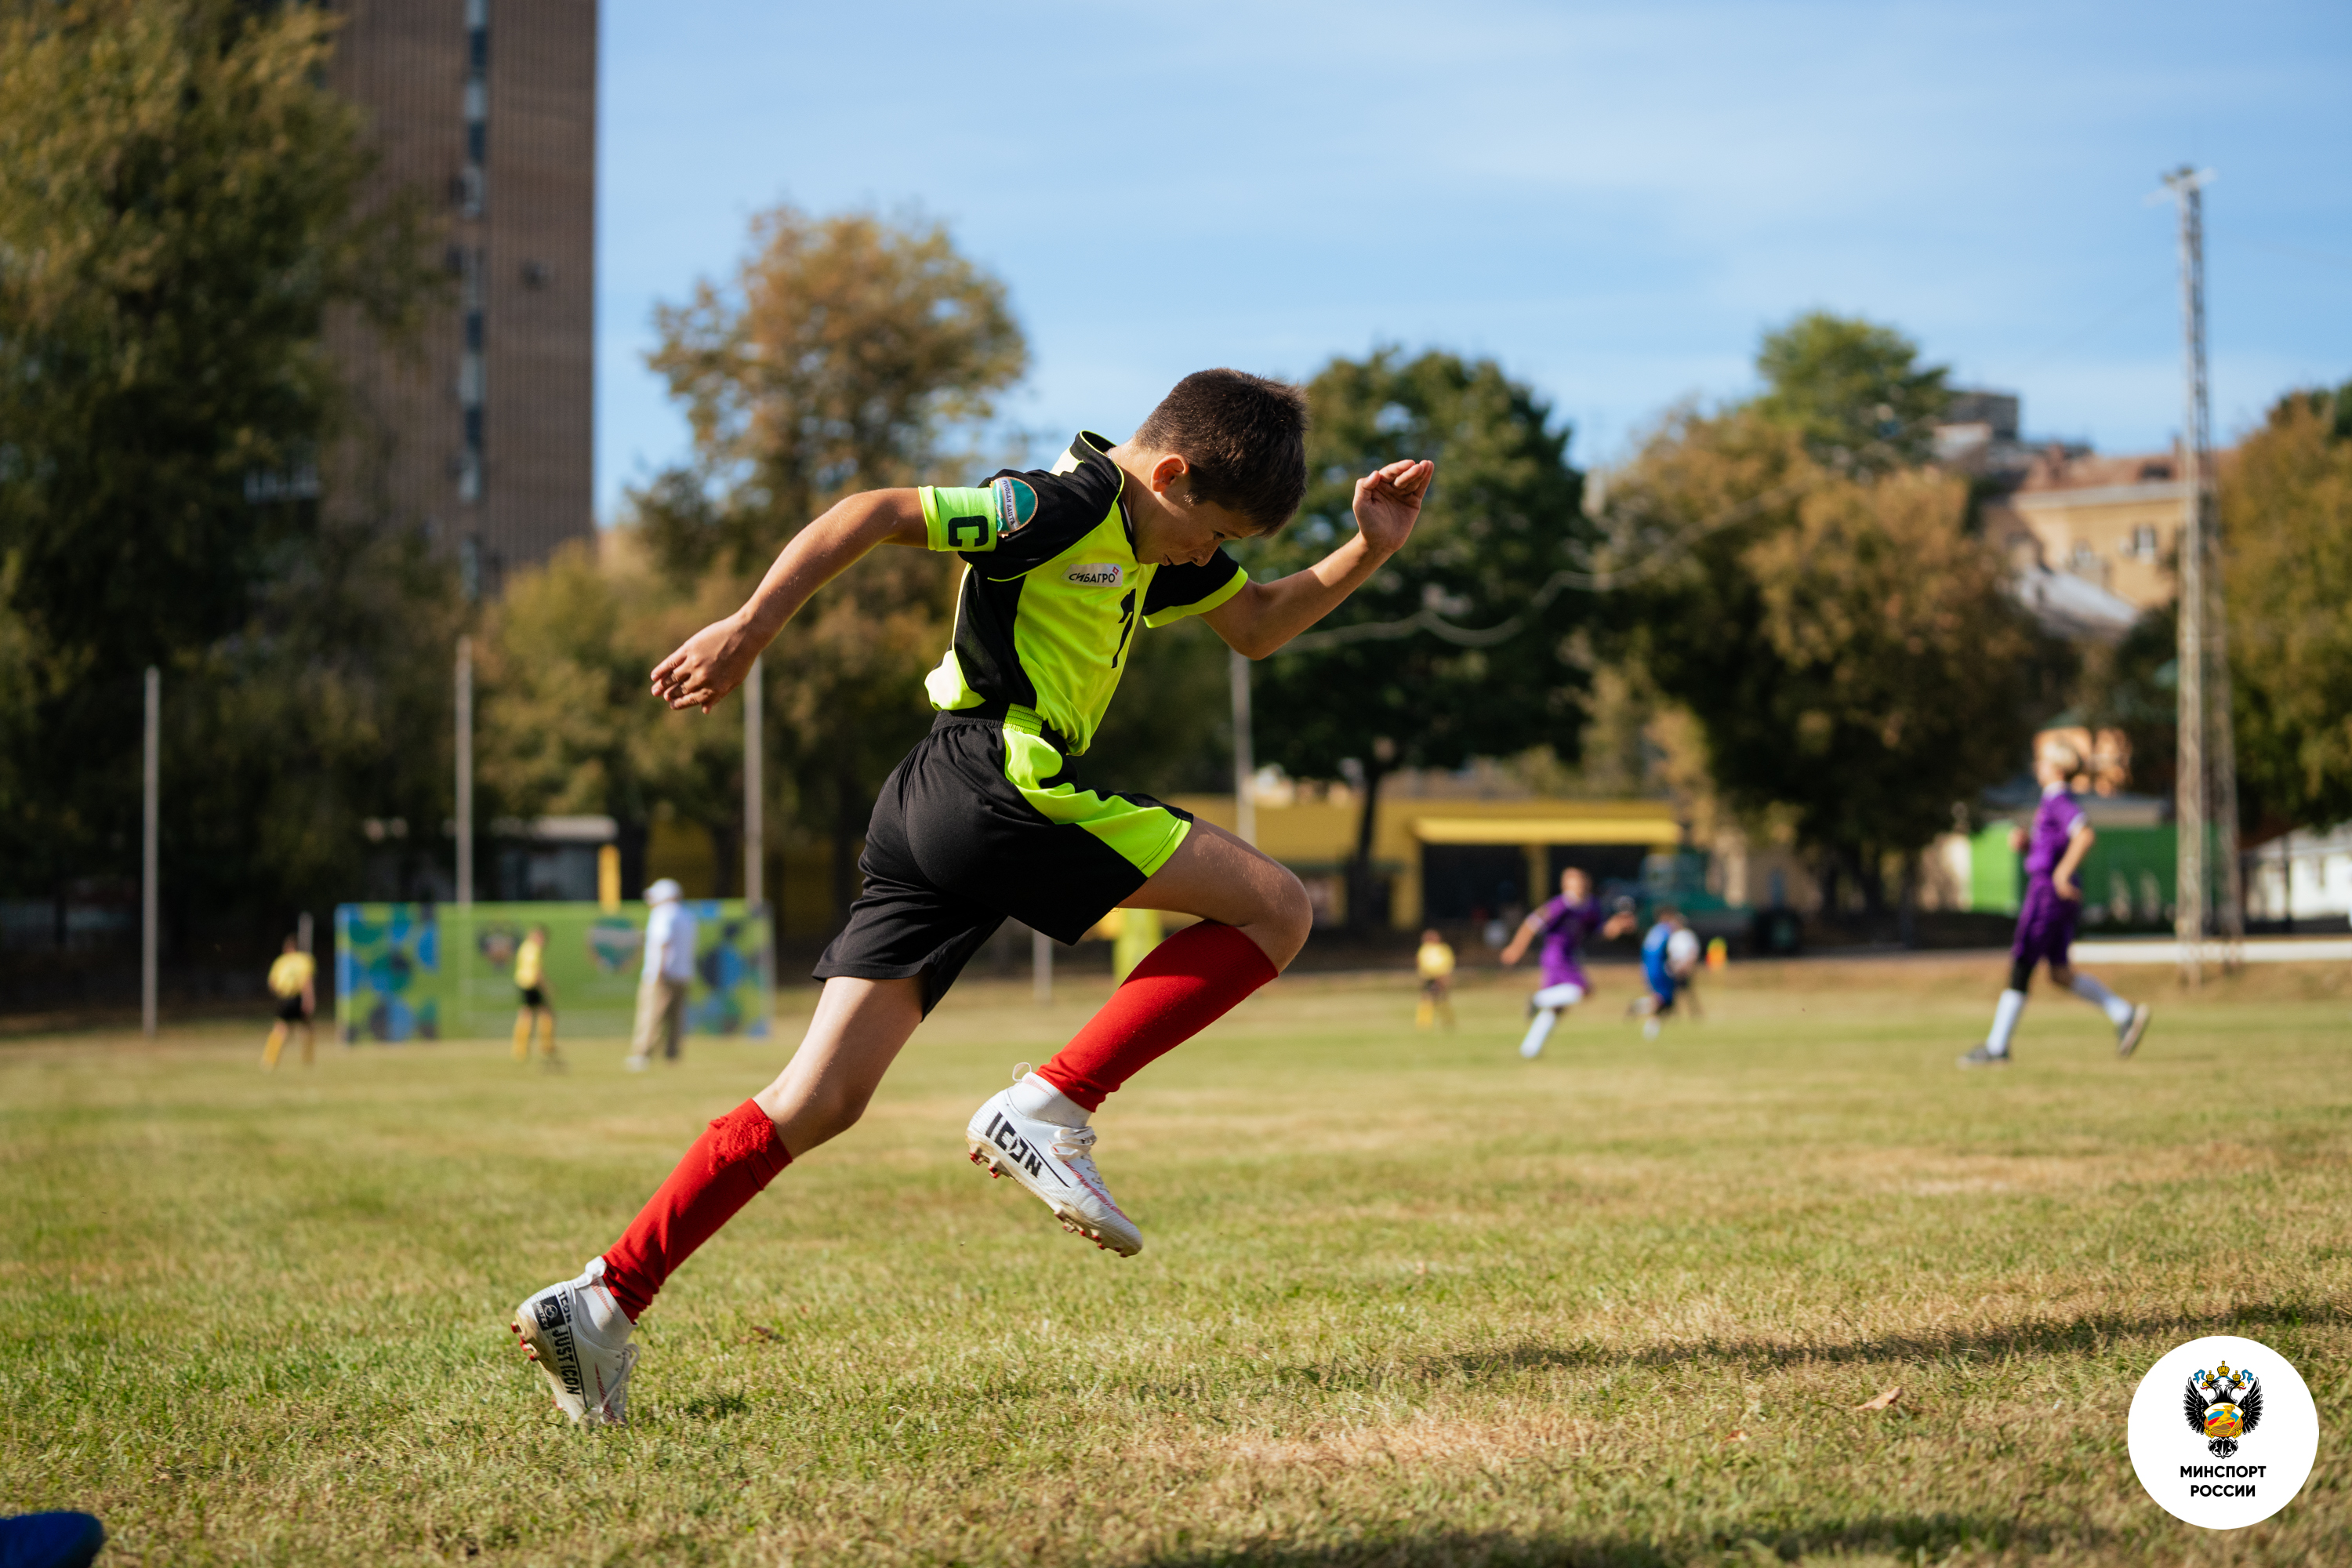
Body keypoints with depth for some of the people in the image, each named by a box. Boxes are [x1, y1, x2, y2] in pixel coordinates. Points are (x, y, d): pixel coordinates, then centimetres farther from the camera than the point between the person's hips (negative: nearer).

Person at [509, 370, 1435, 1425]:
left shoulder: (1153, 540, 24)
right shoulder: (1063, 507, -7)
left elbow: (1259, 626, 35)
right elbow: (873, 514, -13)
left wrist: (1369, 551, 19)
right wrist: (750, 627, -21)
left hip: (924, 821, 10)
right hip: (995, 783, -10)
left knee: (820, 1101, 5)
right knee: (1277, 909, -5)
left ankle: (601, 1304, 0)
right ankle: (1049, 1110, -12)